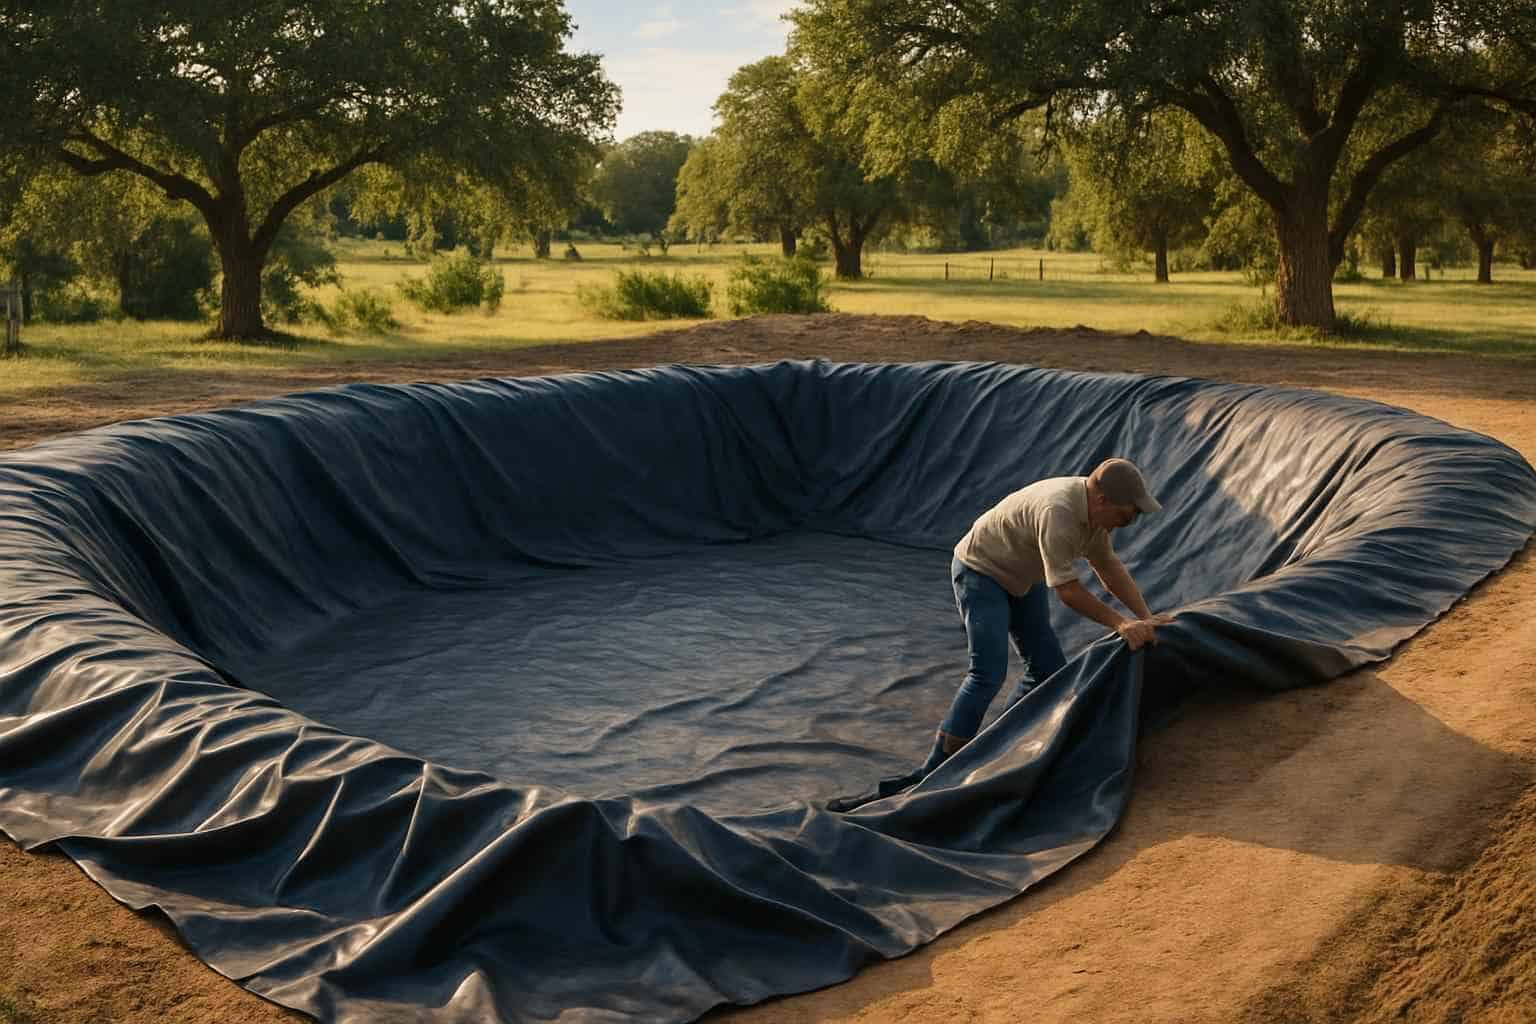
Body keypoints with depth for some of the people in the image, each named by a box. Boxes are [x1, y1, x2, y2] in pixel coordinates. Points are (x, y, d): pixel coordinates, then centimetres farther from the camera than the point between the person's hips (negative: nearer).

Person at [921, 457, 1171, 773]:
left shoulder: (1094, 509, -9)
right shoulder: (1056, 512, -36)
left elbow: (1109, 568, 5)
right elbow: (1068, 591, -31)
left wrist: (1146, 618, -2)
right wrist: (1120, 624, -26)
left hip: (1023, 578, 9)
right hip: (980, 571, -9)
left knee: (1049, 669, 7)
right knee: (989, 672, -19)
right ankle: (937, 770, -15)